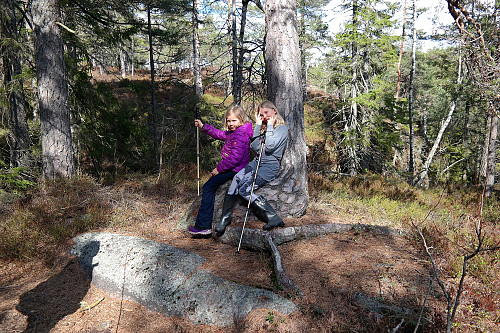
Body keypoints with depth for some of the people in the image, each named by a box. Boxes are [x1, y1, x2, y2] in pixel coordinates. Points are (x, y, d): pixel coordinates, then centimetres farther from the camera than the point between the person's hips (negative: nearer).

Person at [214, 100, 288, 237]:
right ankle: (224, 218, -6)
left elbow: (270, 147, -18)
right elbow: (254, 147, 4)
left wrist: (270, 126, -8)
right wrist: (258, 126, 3)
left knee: (245, 190, -21)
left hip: (270, 166, -7)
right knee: (236, 180, -13)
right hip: (256, 162, 7)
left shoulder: (282, 128, -3)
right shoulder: (264, 128, 18)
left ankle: (274, 218, -18)